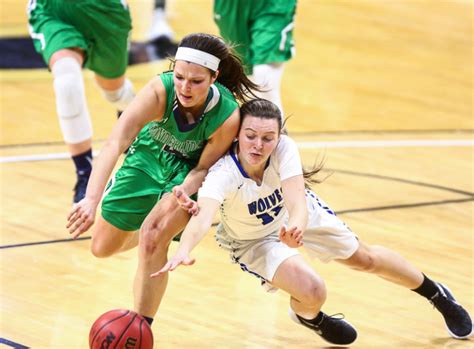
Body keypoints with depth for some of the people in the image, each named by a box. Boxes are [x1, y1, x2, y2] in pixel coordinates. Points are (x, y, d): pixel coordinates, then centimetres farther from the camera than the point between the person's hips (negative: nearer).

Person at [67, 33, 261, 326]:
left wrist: (173, 201, -38)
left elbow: (203, 169, -18)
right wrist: (92, 199, -59)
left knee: (153, 241, -26)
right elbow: (115, 143, -46)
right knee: (102, 248, 10)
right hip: (148, 158, 2)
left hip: (189, 172, -2)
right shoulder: (160, 91, -37)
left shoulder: (228, 117, -35)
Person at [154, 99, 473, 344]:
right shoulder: (223, 174, -41)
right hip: (253, 240, -3)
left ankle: (437, 294, 45)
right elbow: (204, 216, -59)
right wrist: (184, 250, -80)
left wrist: (296, 228, -70)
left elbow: (297, 201, -46)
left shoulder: (284, 148, -34)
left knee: (366, 259, 15)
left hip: (295, 215, 3)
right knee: (312, 291, -23)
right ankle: (307, 317, 18)